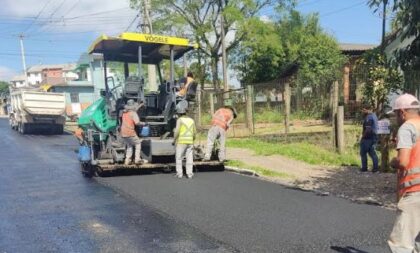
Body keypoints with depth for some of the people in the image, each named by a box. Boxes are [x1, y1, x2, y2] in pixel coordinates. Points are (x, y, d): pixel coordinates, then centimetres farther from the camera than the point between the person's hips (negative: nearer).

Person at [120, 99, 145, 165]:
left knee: (129, 145, 22)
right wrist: (143, 123, 0)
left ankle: (127, 160, 16)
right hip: (130, 133, -7)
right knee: (138, 143, 11)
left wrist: (140, 105, 37)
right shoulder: (133, 113, -8)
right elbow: (137, 123, -18)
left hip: (123, 133, 7)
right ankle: (137, 159, 2)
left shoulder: (124, 112, 14)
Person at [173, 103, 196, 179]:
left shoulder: (179, 120, -7)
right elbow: (194, 133, 9)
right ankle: (189, 173, 4)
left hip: (181, 142, -4)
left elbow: (177, 131, -16)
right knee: (189, 158, 7)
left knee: (179, 158, 6)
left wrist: (174, 140, -5)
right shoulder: (191, 120, 9)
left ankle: (179, 173, 3)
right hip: (190, 142, 4)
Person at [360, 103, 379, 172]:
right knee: (372, 153, 12)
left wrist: (363, 136, -11)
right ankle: (376, 167, 11)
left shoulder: (368, 117, -19)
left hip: (368, 138, -9)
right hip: (374, 137, 9)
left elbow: (368, 129, -25)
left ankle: (364, 168, 7)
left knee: (363, 153, 2)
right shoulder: (374, 115, 12)